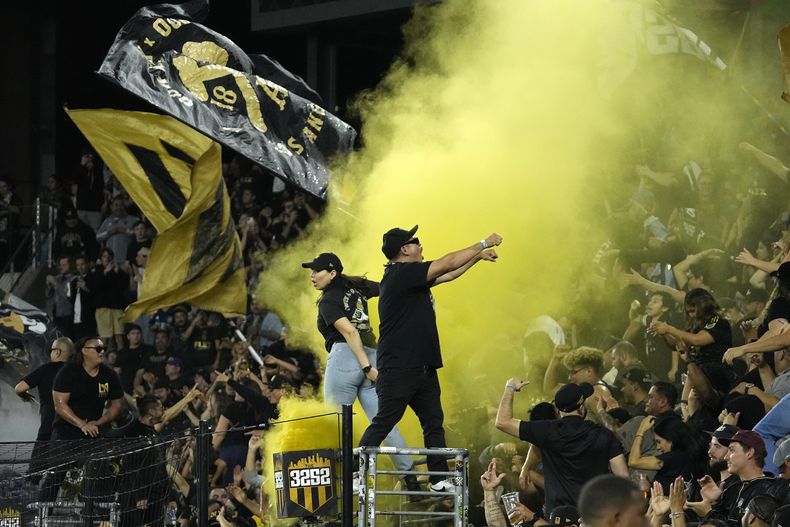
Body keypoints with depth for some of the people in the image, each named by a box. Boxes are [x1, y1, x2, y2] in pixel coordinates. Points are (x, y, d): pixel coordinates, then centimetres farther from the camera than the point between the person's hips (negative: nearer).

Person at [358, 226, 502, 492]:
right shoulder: (400, 274, -13)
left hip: (423, 367, 10)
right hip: (398, 367, -10)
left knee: (434, 422, 9)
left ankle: (439, 479, 13)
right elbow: (447, 264, -12)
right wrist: (483, 244, -4)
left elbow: (448, 275, 29)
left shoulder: (411, 277, 16)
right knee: (383, 423, -8)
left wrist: (478, 256, 26)